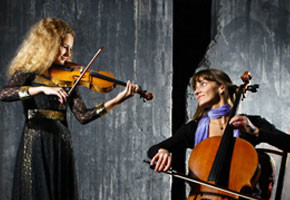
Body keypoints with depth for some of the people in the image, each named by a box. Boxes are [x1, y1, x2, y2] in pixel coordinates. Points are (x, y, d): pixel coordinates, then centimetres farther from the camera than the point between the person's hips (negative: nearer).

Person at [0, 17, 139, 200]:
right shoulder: (29, 73, -1)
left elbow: (83, 116, 4)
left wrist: (117, 101, -6)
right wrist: (42, 89, -28)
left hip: (62, 147, 5)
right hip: (36, 147, -5)